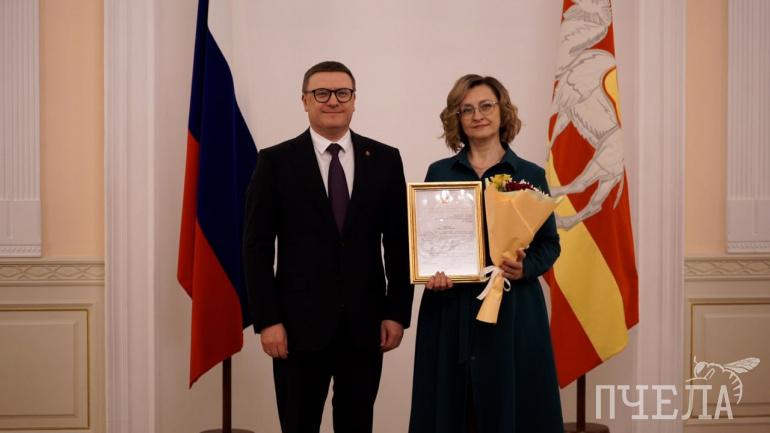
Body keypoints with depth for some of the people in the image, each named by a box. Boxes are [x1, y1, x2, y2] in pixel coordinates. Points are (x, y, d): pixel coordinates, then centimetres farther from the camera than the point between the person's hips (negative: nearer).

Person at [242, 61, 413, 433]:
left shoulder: (385, 160, 4)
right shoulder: (275, 161, -1)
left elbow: (399, 243, 5)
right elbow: (257, 247, -3)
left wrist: (397, 312, 0)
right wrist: (267, 320, -9)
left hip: (365, 322, 2)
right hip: (300, 323, -2)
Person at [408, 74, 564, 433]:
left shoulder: (530, 175, 3)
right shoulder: (439, 173, 7)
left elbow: (549, 243, 5)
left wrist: (525, 268, -14)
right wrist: (429, 271, -10)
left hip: (512, 309, -1)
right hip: (450, 310, 1)